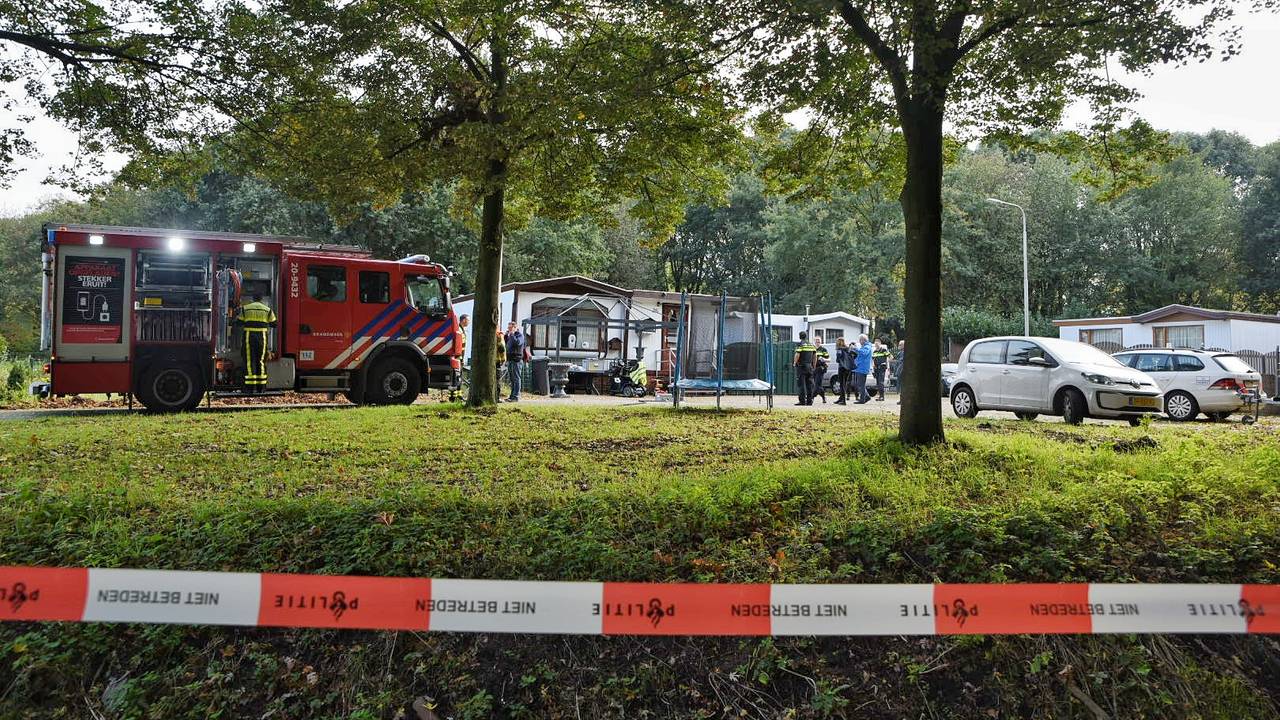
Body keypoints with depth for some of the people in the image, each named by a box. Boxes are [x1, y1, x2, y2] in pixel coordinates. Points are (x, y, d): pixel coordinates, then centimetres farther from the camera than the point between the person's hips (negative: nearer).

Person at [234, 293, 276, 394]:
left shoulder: (245, 308, 5)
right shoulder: (267, 310, 6)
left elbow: (239, 322, 9)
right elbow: (274, 324, 10)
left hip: (249, 336, -1)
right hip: (262, 337, 1)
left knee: (250, 361, 0)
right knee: (261, 361, 9)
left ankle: (250, 387, -5)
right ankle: (261, 387, 10)